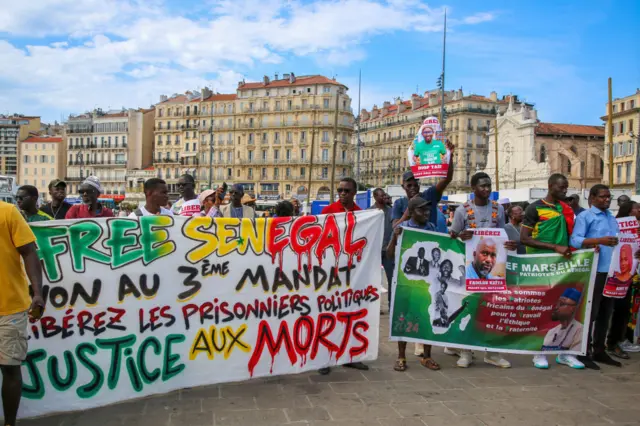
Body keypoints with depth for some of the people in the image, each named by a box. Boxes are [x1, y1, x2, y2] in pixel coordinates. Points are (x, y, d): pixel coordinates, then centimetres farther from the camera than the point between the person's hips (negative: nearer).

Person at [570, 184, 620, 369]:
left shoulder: (611, 218, 18)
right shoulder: (584, 216, -3)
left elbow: (618, 240, 21)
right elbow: (575, 240, -14)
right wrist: (600, 240, -25)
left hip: (611, 271, 7)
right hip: (593, 271, -7)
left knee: (605, 312, 12)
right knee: (589, 312, -2)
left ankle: (599, 350, 23)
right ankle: (584, 352, 7)